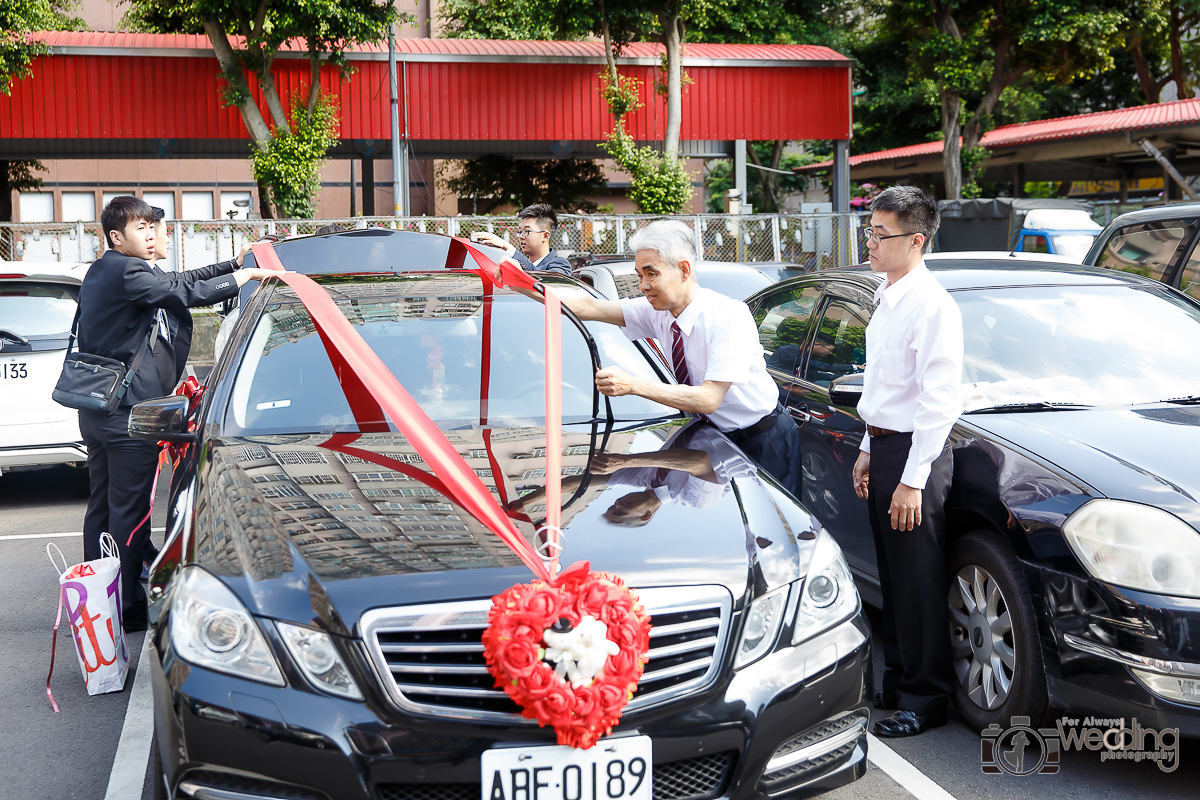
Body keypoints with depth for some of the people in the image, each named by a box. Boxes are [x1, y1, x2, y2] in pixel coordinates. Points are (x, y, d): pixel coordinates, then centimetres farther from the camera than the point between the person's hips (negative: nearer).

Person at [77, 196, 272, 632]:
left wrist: (234, 263, 12)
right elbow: (182, 292, -24)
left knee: (102, 506, 17)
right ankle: (126, 608, 3)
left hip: (97, 411, 10)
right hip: (129, 413, -10)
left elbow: (177, 280, 17)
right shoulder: (127, 271, -15)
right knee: (130, 512, -3)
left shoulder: (101, 271, 17)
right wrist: (239, 278, -14)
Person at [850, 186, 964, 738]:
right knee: (893, 574, 17)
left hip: (914, 451, -9)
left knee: (919, 579, 0)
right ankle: (898, 680, 30)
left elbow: (939, 402, -21)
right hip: (884, 446, 9)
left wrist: (913, 479, -22)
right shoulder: (887, 299, 13)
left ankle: (926, 699, 12)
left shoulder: (931, 305, -17)